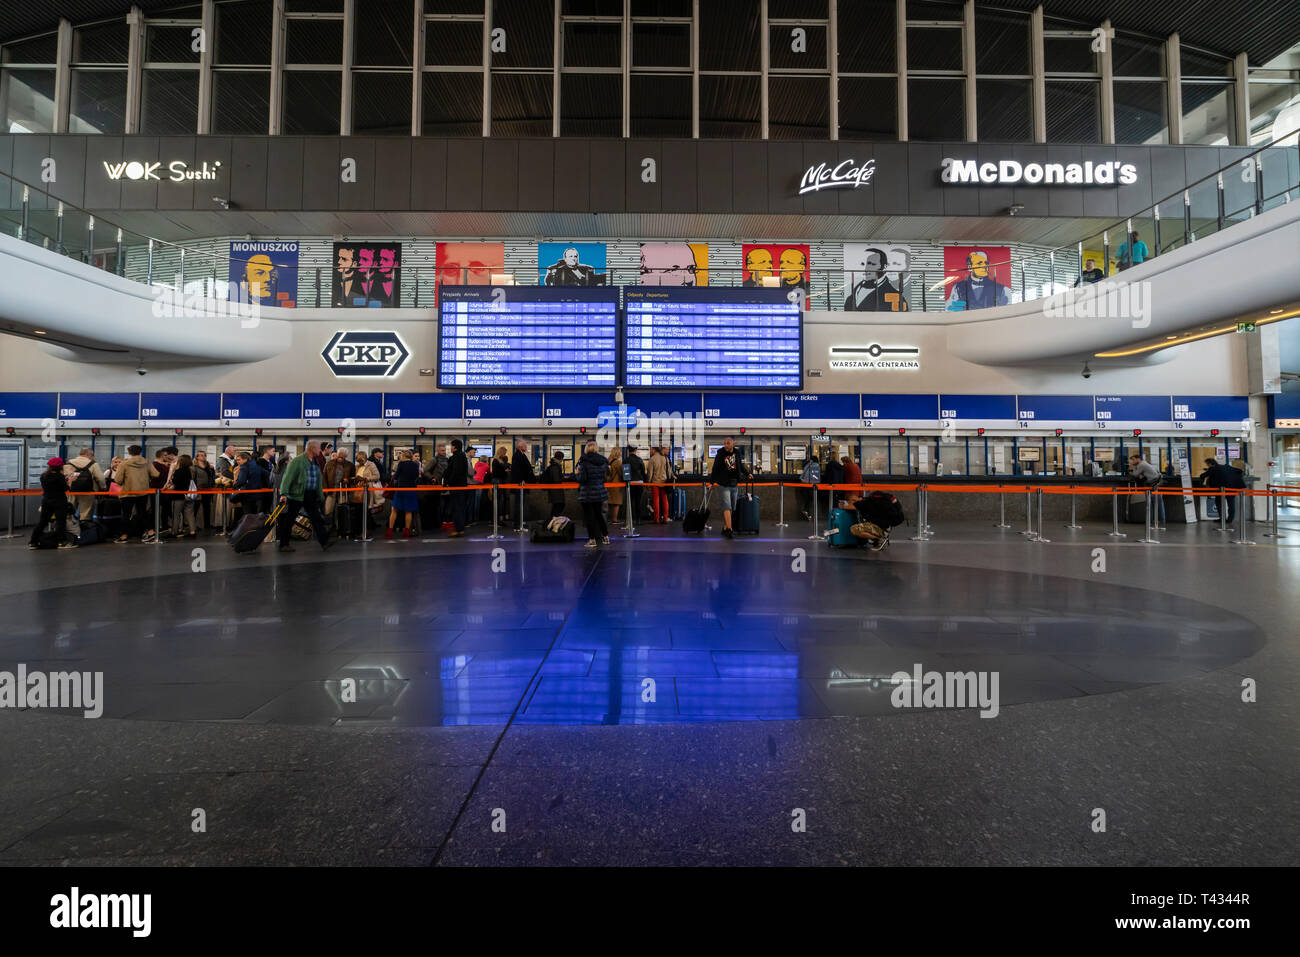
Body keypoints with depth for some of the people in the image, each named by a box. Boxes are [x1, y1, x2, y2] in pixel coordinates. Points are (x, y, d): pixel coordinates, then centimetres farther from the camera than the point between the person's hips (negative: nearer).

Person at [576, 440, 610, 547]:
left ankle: (592, 539, 6)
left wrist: (576, 473, 1)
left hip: (587, 493, -5)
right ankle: (605, 536, 23)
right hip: (600, 492, 5)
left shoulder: (583, 460, -15)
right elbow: (606, 475, 7)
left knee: (589, 515, 4)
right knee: (598, 513, 19)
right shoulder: (602, 460, 0)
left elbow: (582, 478, -18)